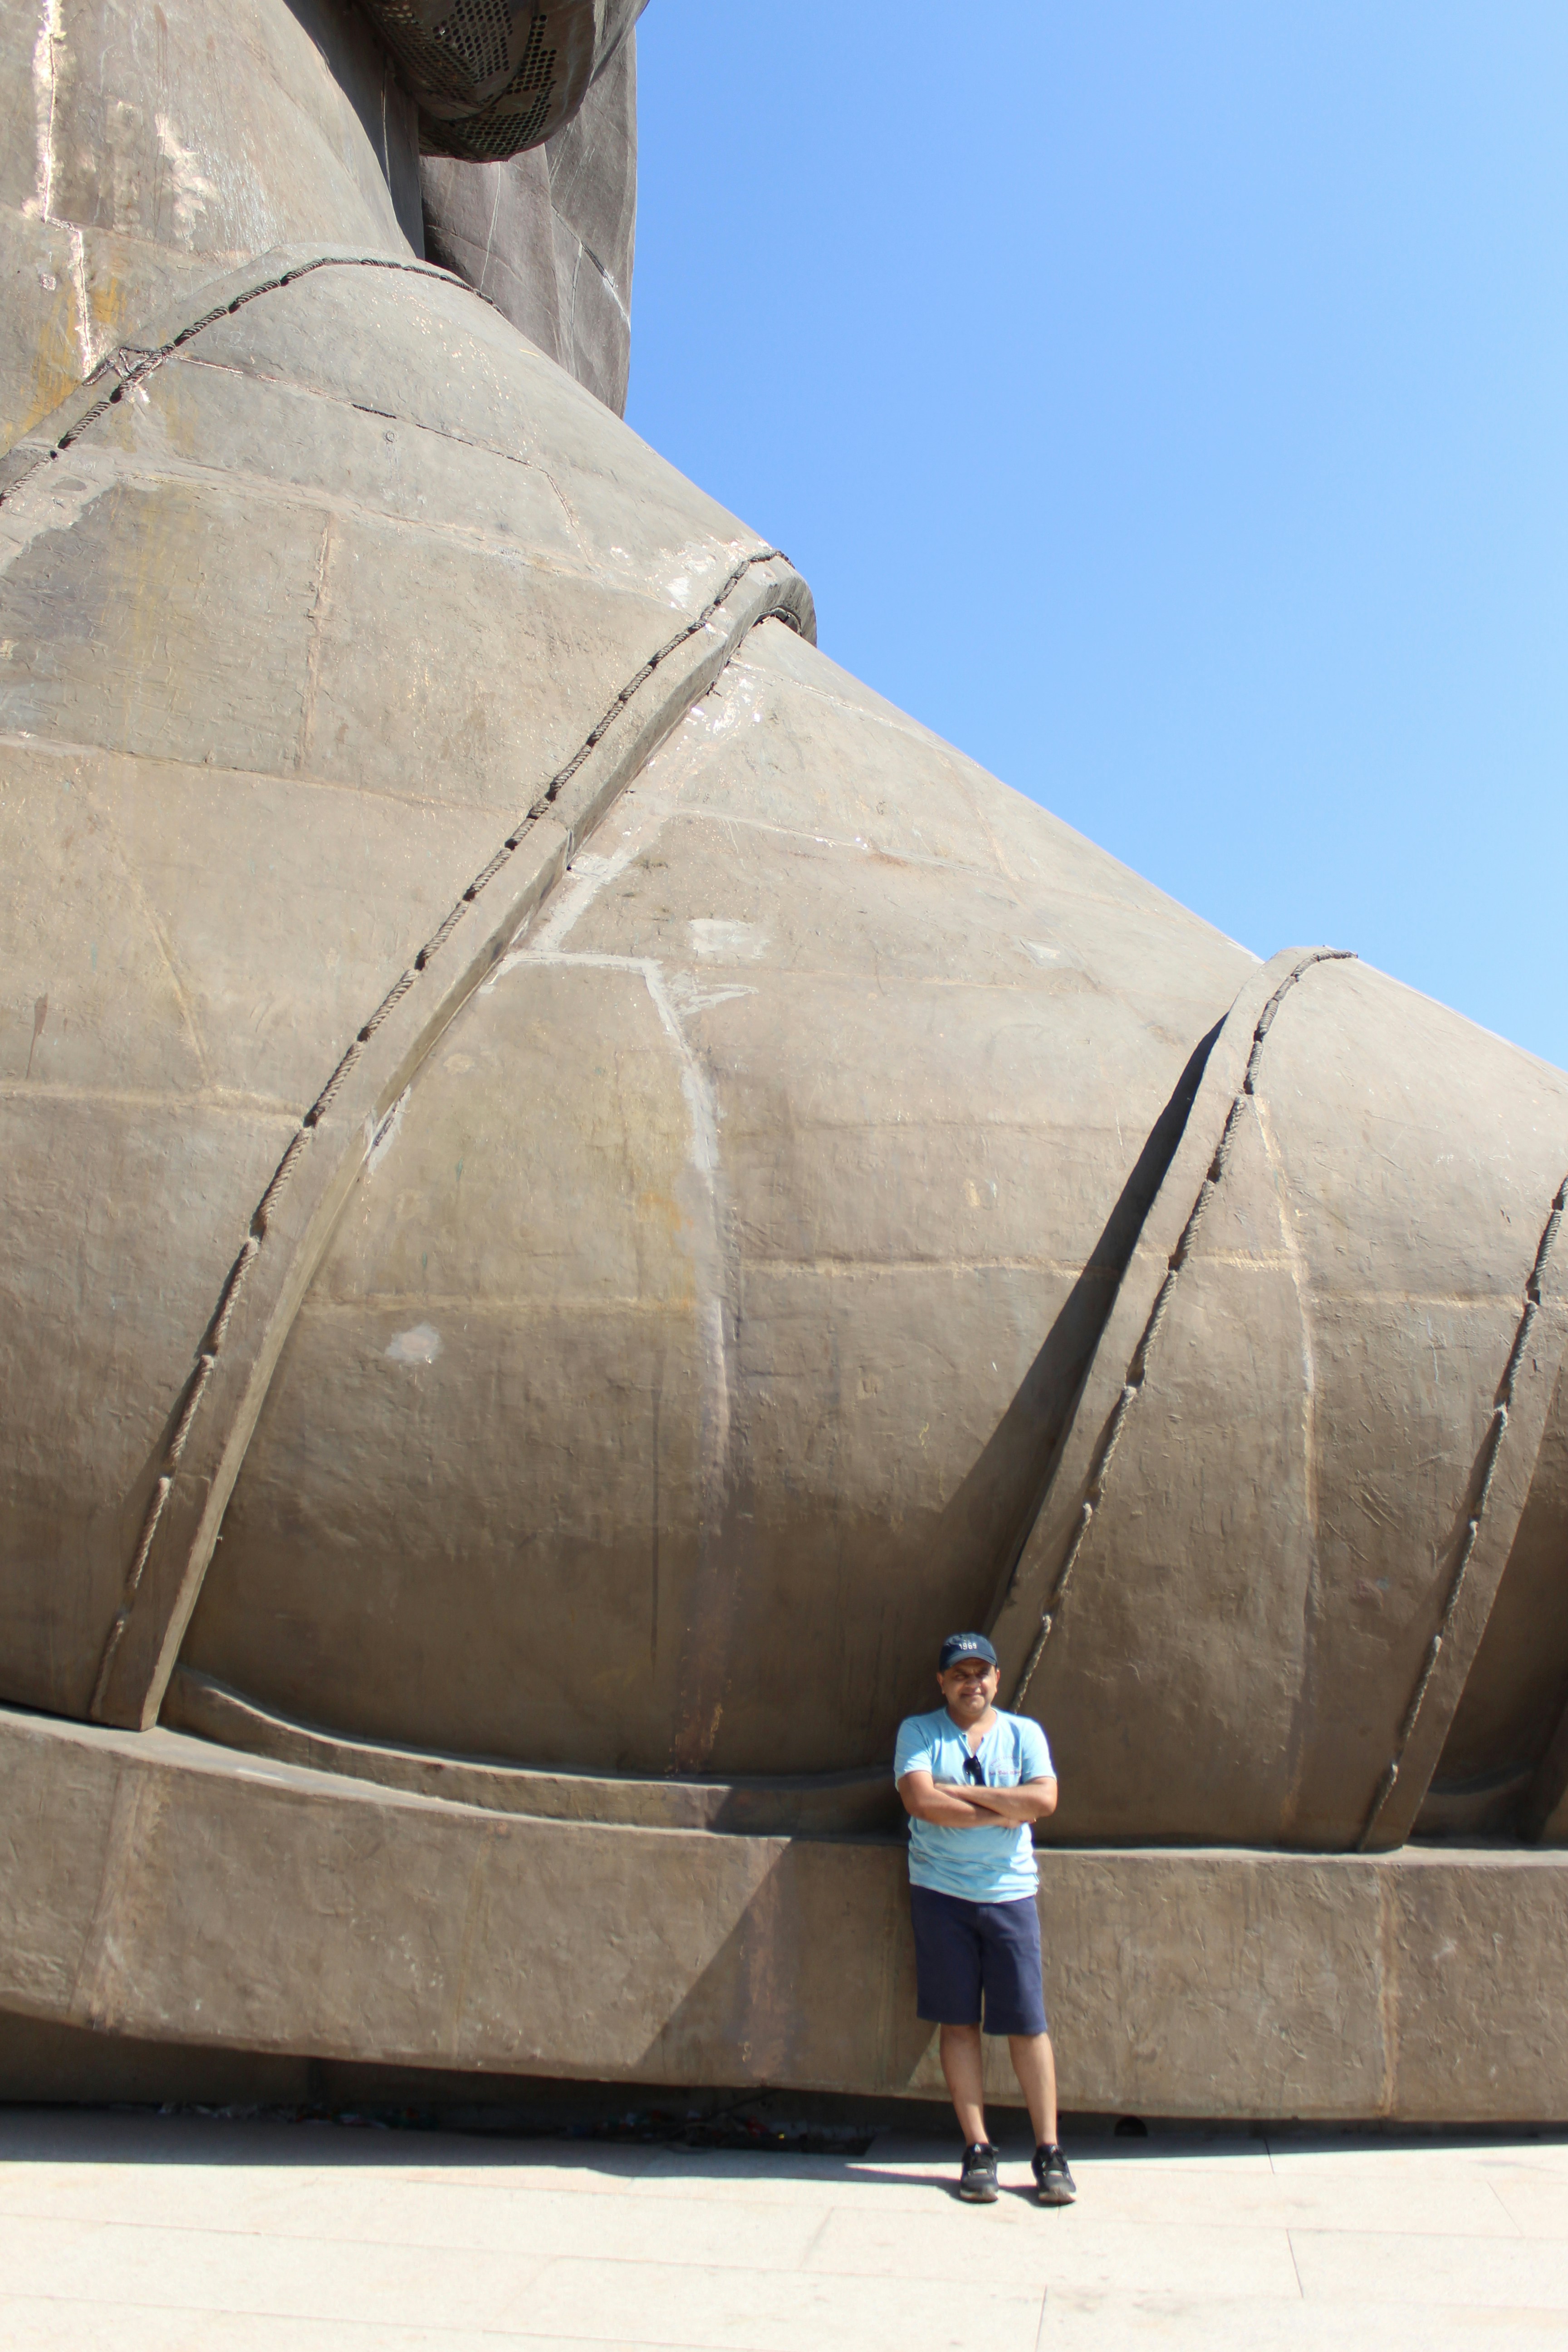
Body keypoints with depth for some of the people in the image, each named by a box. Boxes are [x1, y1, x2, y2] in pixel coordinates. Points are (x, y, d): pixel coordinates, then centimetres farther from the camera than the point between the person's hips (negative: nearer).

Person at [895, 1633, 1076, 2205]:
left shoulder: (1024, 1733, 7)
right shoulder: (918, 1732, 3)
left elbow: (1044, 1800, -8)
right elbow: (921, 1801, -13)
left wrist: (961, 1792, -11)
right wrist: (1001, 1813, -10)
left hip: (1009, 1892, 1)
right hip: (940, 1893, 0)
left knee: (1028, 2024, 0)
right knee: (958, 2022, 4)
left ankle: (1048, 2151, 10)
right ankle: (977, 2150, 13)